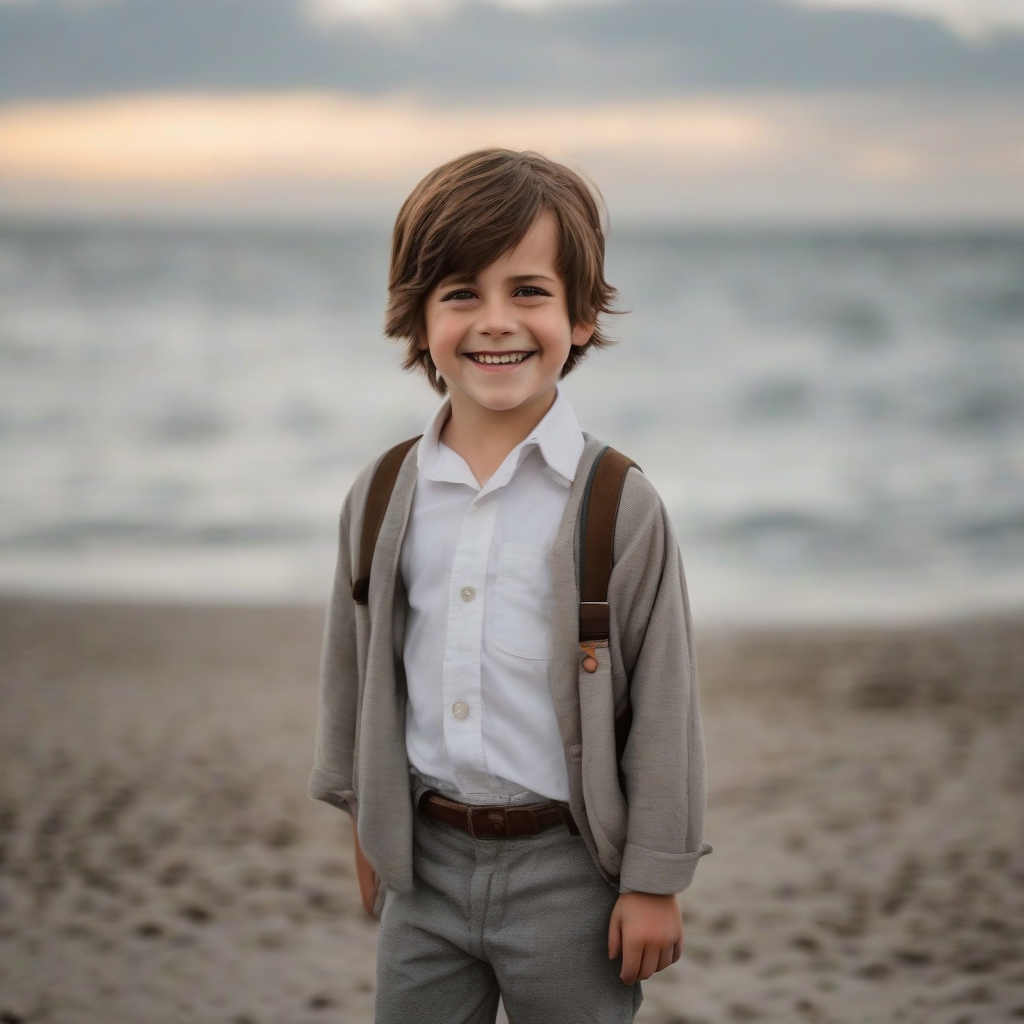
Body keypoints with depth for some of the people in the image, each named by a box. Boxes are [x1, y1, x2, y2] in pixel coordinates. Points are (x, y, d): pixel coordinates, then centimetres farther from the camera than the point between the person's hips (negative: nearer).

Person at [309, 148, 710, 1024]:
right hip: (424, 857, 4)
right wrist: (364, 826, 16)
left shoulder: (620, 506, -11)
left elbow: (664, 708, -8)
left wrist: (654, 882, -7)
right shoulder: (383, 497, 0)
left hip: (565, 867, -3)